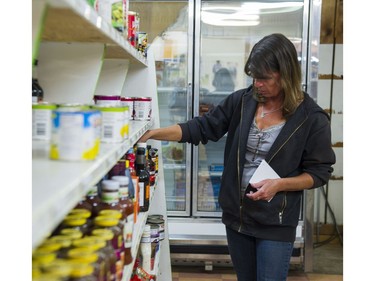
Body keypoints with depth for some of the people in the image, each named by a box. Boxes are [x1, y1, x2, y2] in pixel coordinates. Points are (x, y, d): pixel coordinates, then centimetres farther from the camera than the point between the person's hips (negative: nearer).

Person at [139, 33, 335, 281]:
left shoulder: (312, 118, -12)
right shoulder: (242, 101, -2)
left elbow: (320, 172, -6)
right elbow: (202, 128, -1)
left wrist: (279, 184, -21)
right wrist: (153, 133, -11)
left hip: (276, 223, -4)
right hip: (237, 214, 4)